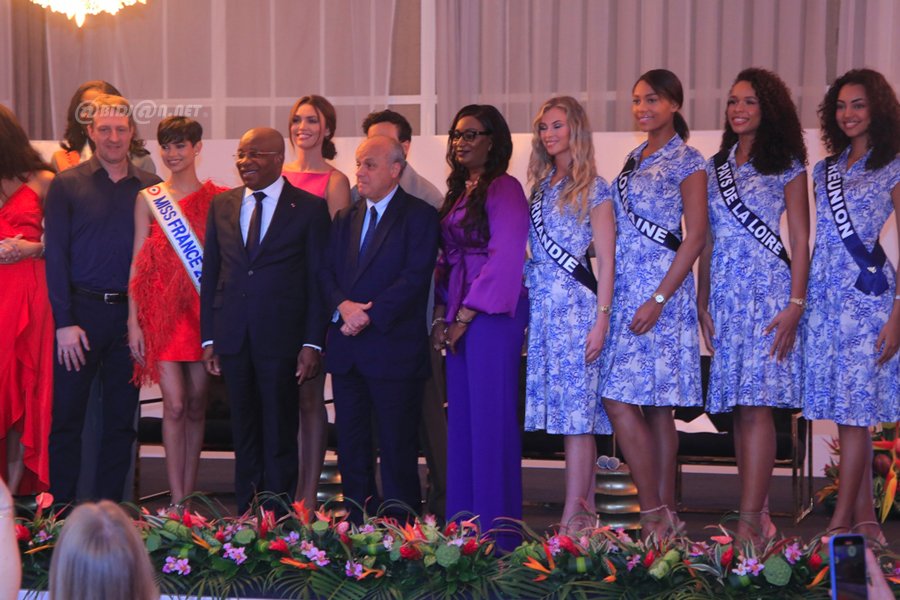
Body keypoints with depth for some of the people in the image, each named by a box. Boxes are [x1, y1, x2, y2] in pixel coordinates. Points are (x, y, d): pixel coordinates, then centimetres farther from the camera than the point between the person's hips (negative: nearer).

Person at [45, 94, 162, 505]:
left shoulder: (150, 188, 8)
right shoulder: (67, 184, 2)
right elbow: (55, 254, -2)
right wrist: (64, 322, -9)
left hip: (132, 313, 2)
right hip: (82, 311, -2)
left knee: (121, 421, 7)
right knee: (67, 417, 0)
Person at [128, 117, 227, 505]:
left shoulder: (218, 197, 5)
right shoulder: (149, 199, 6)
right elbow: (138, 262, 5)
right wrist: (133, 321, -2)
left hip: (204, 310, 1)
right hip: (162, 310, -1)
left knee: (196, 405, 6)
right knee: (174, 405, -7)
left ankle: (189, 497, 15)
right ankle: (178, 502, -5)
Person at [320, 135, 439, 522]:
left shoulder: (419, 216, -2)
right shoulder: (345, 219, 17)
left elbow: (414, 279, -12)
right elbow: (326, 272, 10)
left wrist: (369, 316, -16)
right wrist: (343, 306, -11)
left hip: (393, 347, -6)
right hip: (347, 350, 6)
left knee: (397, 448, -2)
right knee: (351, 447, 9)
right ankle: (358, 527, 17)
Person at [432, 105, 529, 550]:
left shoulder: (503, 189, -9)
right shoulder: (459, 191, 17)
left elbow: (504, 259, -16)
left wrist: (465, 316, -14)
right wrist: (442, 315, 7)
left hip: (492, 313, -8)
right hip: (460, 316, 8)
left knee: (490, 417, -5)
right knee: (462, 418, 9)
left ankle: (496, 532, 2)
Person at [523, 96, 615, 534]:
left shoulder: (592, 188, -2)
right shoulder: (541, 185, 16)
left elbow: (606, 259, -5)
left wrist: (602, 318, -12)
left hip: (576, 305, -6)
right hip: (540, 306, 6)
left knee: (575, 409, -7)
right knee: (568, 409, 5)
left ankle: (573, 515, -7)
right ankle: (587, 507, 10)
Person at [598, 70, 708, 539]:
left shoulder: (687, 161, -6)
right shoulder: (634, 159, 16)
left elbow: (695, 237, -12)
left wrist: (659, 298, -18)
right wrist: (609, 299, 12)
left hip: (660, 290, -8)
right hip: (624, 290, 8)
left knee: (619, 400, -13)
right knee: (654, 406, 8)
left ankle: (653, 514, -7)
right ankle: (664, 514, 13)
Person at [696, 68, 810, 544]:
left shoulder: (787, 165, 2)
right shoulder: (715, 166, 15)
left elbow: (800, 240, -2)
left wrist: (796, 305, -11)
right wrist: (702, 304, 9)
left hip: (768, 290, -5)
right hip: (725, 294, 5)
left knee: (756, 404, -12)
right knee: (738, 407, 4)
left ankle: (749, 523, -14)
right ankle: (759, 515, 10)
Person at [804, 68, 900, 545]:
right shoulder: (826, 169, 16)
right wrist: (801, 302, 10)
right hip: (824, 295, 6)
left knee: (855, 407, -7)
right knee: (847, 411, 6)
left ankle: (840, 523, -5)